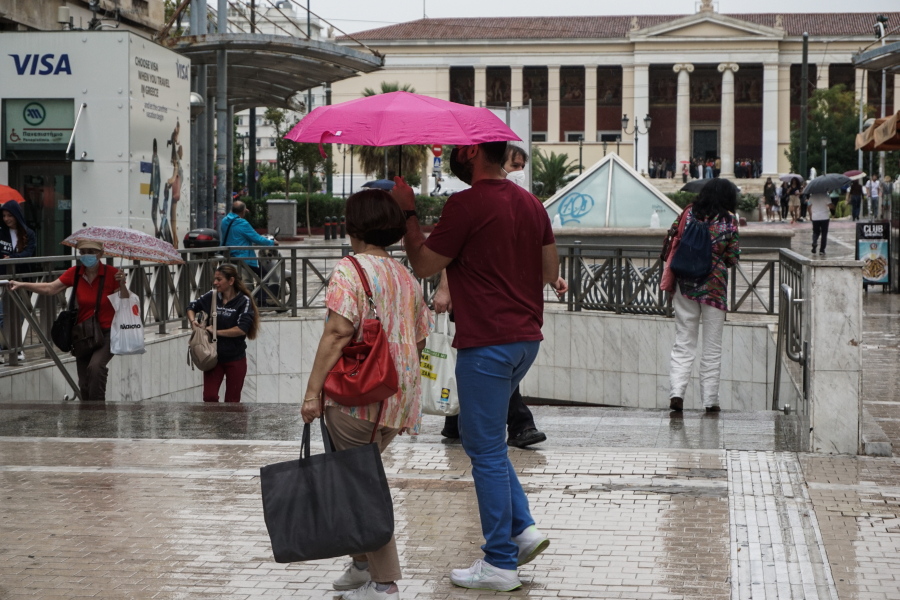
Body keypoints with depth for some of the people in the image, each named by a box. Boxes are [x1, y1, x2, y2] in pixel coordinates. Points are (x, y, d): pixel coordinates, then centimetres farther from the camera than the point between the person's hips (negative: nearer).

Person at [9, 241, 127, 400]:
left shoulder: (111, 273, -9)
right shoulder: (75, 273, 1)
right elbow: (50, 289, 2)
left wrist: (122, 284, -27)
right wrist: (22, 285, -4)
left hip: (106, 333, -5)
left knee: (95, 366, -31)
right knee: (85, 385, 6)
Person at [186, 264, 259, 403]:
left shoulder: (243, 301, -10)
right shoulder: (211, 296, 1)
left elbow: (242, 329, -21)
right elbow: (191, 307, 18)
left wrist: (217, 332, -16)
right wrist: (193, 321, -2)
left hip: (235, 360, -3)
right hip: (213, 356, 3)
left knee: (232, 401, 7)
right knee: (209, 397, -8)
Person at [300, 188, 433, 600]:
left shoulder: (349, 270, -8)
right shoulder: (407, 277, 14)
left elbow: (338, 333, -17)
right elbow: (419, 340, 16)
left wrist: (312, 391, -16)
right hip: (401, 396, 7)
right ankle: (364, 562, 23)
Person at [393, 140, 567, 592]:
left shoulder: (466, 204, -15)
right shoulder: (530, 203, 10)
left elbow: (424, 265, -9)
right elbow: (550, 272, 17)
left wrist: (408, 212, 1)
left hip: (486, 343, -9)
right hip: (526, 338, 9)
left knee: (486, 449, 0)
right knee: (485, 440, 21)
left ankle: (500, 563, 5)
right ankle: (523, 528, 13)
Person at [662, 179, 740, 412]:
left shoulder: (689, 214, 2)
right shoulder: (729, 221, -4)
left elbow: (675, 246, 3)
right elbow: (732, 258, -1)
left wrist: (669, 284, 11)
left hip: (686, 285, 2)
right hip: (714, 286, -2)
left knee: (683, 343, 6)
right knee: (712, 347, 7)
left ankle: (676, 391, -11)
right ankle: (710, 400, 8)